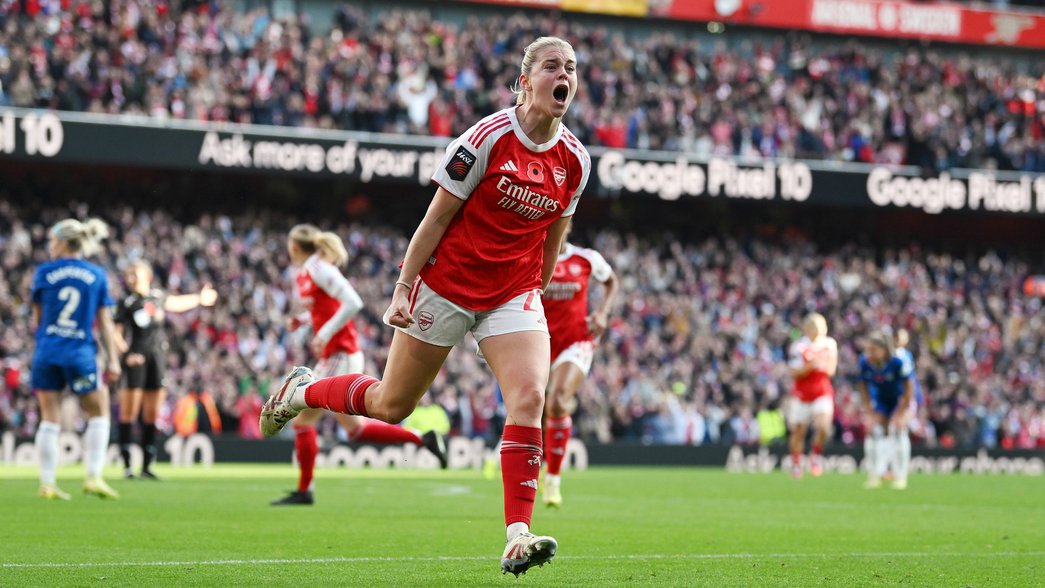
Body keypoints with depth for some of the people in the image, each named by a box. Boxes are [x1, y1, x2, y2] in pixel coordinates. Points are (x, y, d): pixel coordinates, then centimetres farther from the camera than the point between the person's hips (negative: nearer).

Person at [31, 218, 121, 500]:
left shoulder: (44, 273, 0)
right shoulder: (97, 275, 2)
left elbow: (37, 316, 10)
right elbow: (105, 321, 2)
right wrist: (113, 360, 3)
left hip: (46, 353, 1)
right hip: (80, 354, -1)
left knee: (49, 420, 7)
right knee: (98, 415, 12)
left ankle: (47, 483, 5)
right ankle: (94, 477, 0)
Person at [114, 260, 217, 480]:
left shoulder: (158, 297, 11)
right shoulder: (127, 304, -3)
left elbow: (175, 304, 33)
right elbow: (116, 334, -8)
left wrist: (199, 299, 43)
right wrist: (126, 353, -22)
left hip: (158, 359, 5)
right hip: (136, 361, -5)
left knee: (152, 415, 6)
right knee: (129, 412, -8)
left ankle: (146, 466, 11)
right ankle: (127, 465, -5)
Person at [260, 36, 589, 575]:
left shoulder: (574, 160, -2)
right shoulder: (488, 137, -17)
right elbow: (436, 218, -11)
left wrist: (535, 295, 17)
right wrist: (402, 290, -12)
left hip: (513, 295, 3)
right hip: (447, 284, -3)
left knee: (529, 397, -20)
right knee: (392, 405, 8)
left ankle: (517, 537, -21)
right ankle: (301, 391, 38)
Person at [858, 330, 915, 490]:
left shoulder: (897, 362, -32)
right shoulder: (865, 362, -22)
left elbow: (909, 387, -20)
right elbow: (864, 386, -7)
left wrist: (900, 413, -18)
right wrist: (870, 413, -10)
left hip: (900, 398, -3)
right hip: (880, 400, 4)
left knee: (898, 430, -17)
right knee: (874, 431, -7)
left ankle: (900, 476, -7)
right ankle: (875, 475, 4)